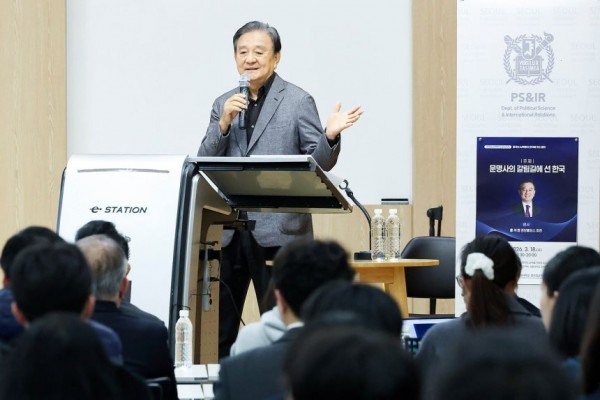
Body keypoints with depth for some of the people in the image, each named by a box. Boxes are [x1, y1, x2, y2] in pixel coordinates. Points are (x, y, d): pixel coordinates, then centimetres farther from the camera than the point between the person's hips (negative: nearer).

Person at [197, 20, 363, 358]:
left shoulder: (298, 101, 0)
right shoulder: (224, 104, 13)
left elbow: (319, 163, -3)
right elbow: (205, 162, 6)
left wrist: (330, 136, -24)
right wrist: (224, 124, -9)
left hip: (279, 232, -4)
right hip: (228, 231, 4)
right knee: (218, 328, 9)